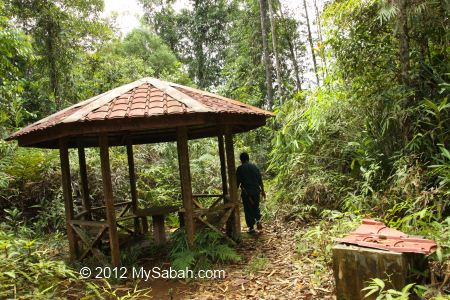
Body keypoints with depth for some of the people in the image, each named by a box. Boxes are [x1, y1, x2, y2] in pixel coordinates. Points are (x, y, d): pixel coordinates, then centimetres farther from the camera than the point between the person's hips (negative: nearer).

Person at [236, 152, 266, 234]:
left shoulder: (240, 169, -6)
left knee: (248, 210, 5)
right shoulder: (255, 167, 6)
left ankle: (251, 227, 8)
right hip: (256, 191, 4)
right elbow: (260, 180, 8)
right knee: (256, 207, 21)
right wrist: (262, 190, 17)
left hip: (246, 192, -3)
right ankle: (258, 220, -1)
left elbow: (237, 182, -6)